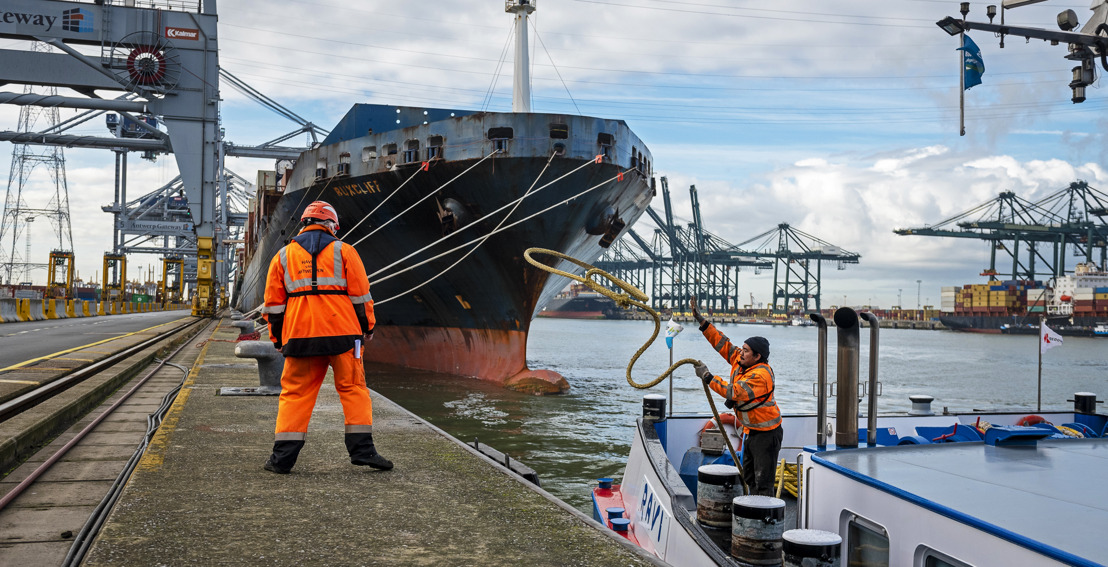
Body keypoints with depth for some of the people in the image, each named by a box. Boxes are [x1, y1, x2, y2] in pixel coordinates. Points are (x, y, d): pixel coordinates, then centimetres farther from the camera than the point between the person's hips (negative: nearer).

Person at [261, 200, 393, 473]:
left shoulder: (283, 256, 14)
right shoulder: (343, 251, 7)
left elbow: (274, 303, 14)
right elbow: (361, 295, 4)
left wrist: (277, 339, 21)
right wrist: (367, 328, 13)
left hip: (300, 335, 2)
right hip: (343, 333, -2)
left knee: (295, 392, 6)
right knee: (353, 388, 6)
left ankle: (283, 458, 4)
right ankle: (362, 449, 2)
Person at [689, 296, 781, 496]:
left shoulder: (761, 374, -25)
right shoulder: (741, 361, 2)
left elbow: (734, 391, -31)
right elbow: (721, 342, 6)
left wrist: (708, 377, -25)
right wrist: (700, 320, 2)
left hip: (767, 434, -10)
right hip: (752, 431, 10)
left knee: (763, 481, -9)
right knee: (749, 477, 16)